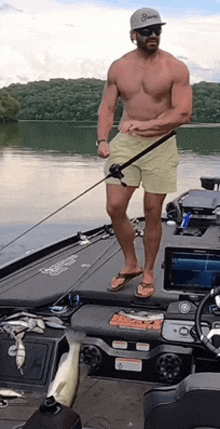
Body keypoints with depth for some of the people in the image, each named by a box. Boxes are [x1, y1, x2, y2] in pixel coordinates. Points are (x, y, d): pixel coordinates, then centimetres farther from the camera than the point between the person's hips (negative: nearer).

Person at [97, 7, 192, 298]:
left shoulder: (175, 69, -6)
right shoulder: (118, 68, 5)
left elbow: (183, 113, -12)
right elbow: (108, 106, 9)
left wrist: (145, 124, -20)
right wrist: (102, 139, -8)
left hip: (160, 146, -3)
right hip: (125, 143, 3)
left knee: (152, 213, 3)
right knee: (115, 208, -3)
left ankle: (149, 273, 21)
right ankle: (131, 264, 20)